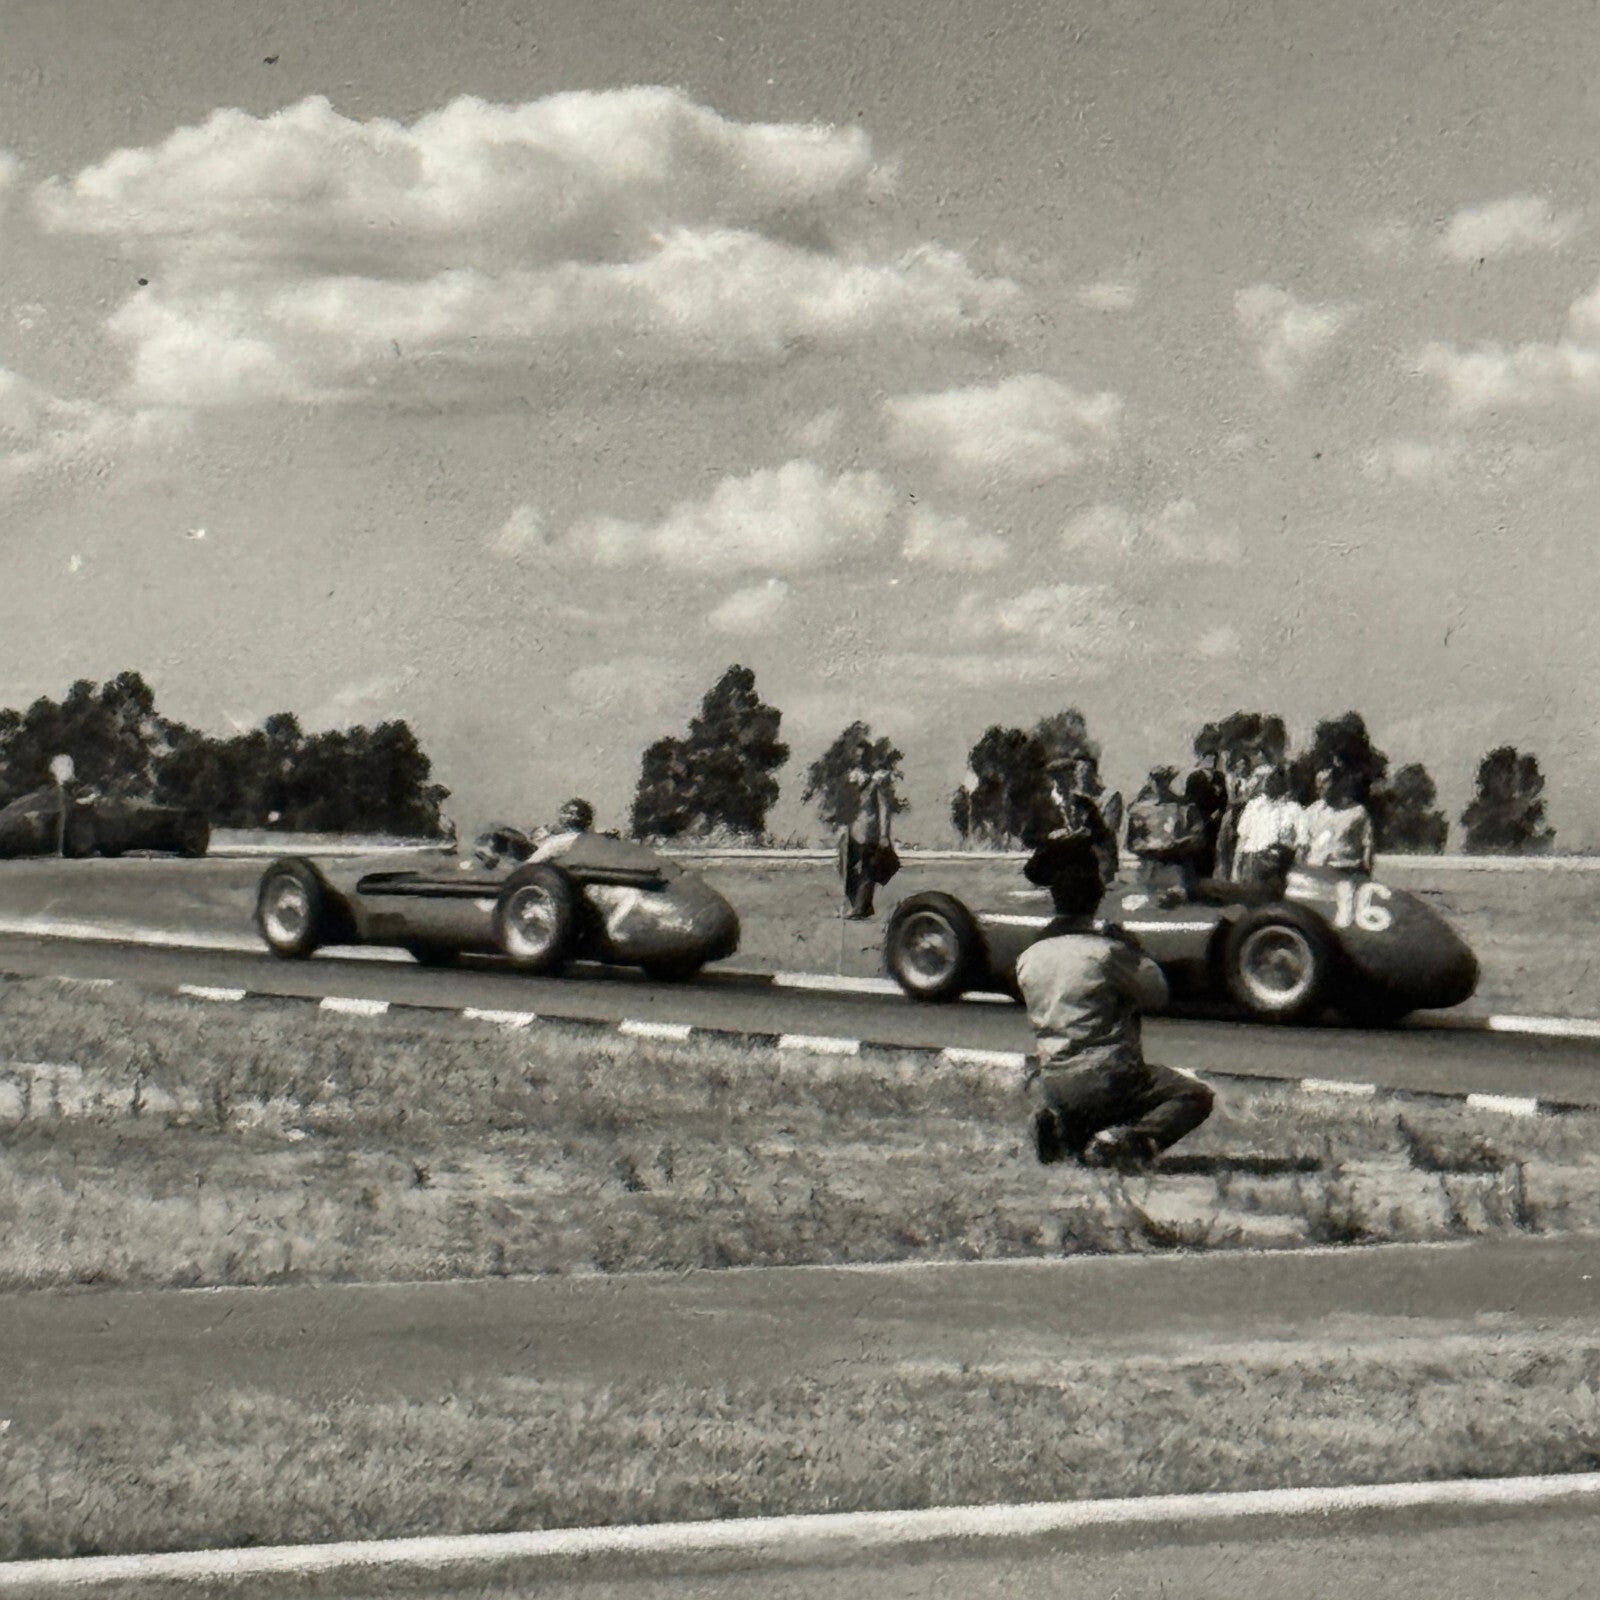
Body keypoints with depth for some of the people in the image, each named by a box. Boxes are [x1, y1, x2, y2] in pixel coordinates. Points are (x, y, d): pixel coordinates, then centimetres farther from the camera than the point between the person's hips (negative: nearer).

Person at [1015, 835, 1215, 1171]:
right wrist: (1130, 947, 12)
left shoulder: (1028, 958, 4)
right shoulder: (1106, 951, -14)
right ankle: (1127, 1140, -15)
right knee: (1194, 1095, 9)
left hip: (1051, 1087, 6)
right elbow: (1157, 993, -2)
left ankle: (1070, 1131, 3)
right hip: (1107, 1078, -6)